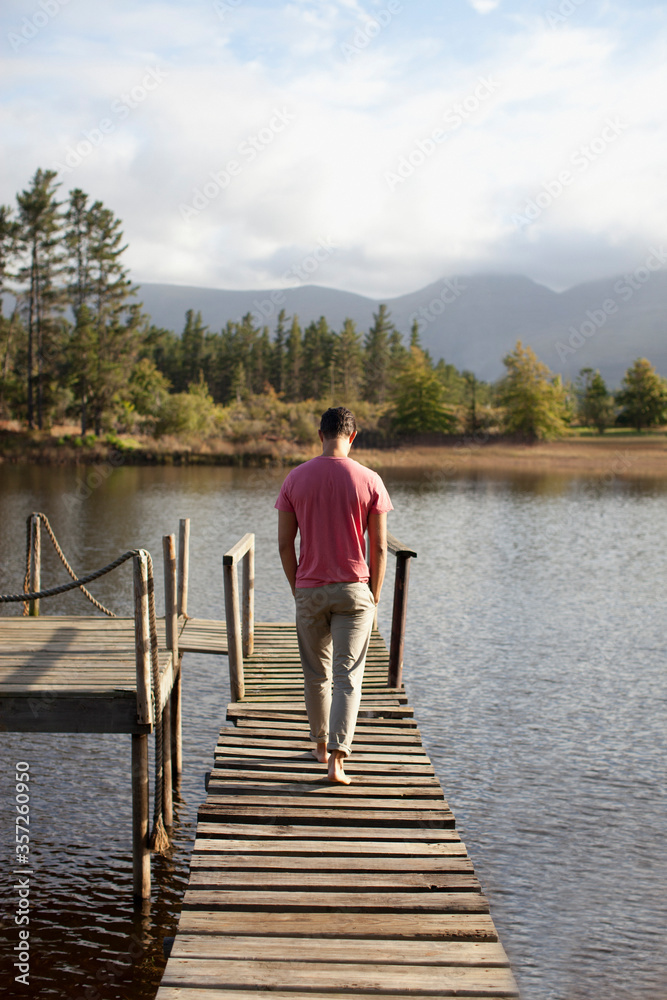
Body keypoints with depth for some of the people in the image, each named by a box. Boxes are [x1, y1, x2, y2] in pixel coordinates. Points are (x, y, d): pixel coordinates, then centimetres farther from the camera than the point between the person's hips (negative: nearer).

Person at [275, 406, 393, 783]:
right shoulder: (369, 481, -6)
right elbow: (379, 547, -5)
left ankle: (322, 745, 35)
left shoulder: (296, 479, -2)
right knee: (348, 677, 1)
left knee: (316, 674, 18)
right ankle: (337, 759, -7)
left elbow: (285, 544, 0)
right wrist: (374, 596, 6)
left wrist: (297, 588, 12)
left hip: (310, 591, 2)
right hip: (354, 590, -2)